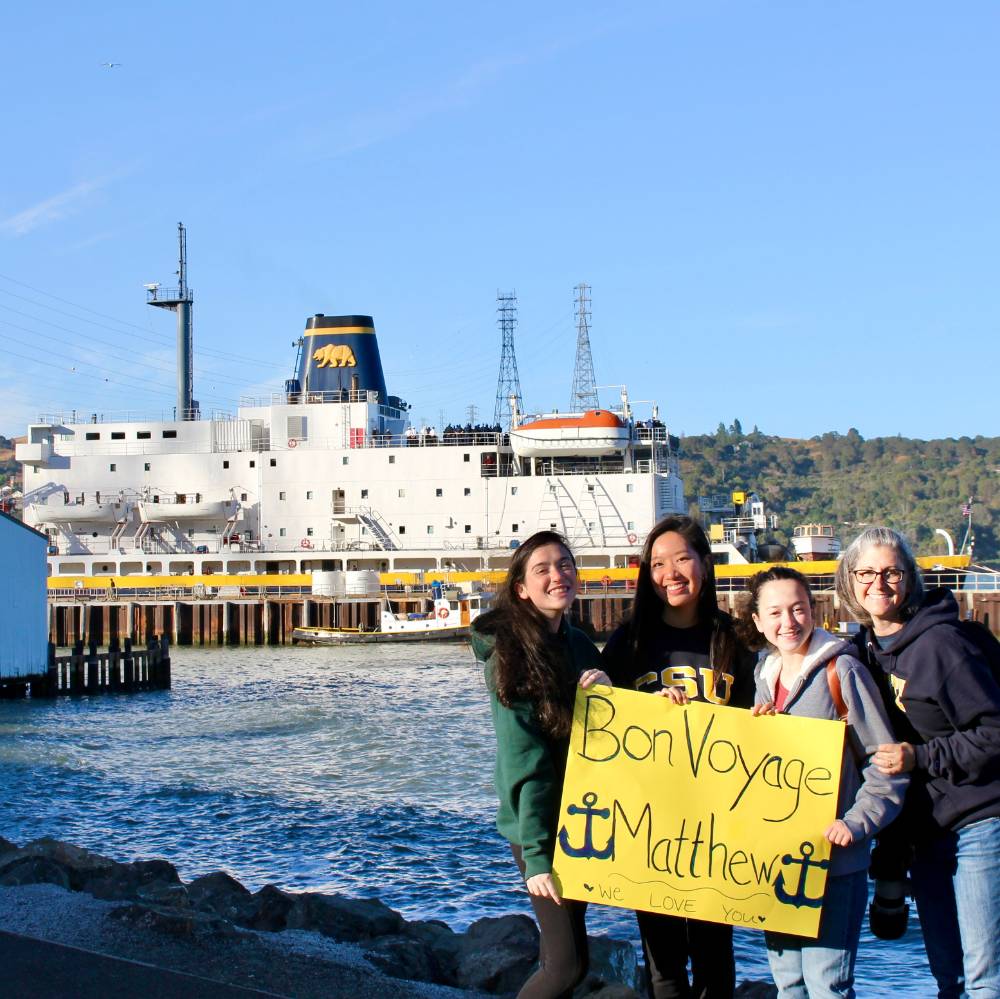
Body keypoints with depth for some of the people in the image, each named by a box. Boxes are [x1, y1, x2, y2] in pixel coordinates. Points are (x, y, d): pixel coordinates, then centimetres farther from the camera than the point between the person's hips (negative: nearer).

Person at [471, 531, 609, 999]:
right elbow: (522, 759, -18)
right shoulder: (509, 651, -13)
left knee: (559, 952, 13)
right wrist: (536, 854, -22)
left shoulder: (579, 644, 8)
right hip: (539, 824, -7)